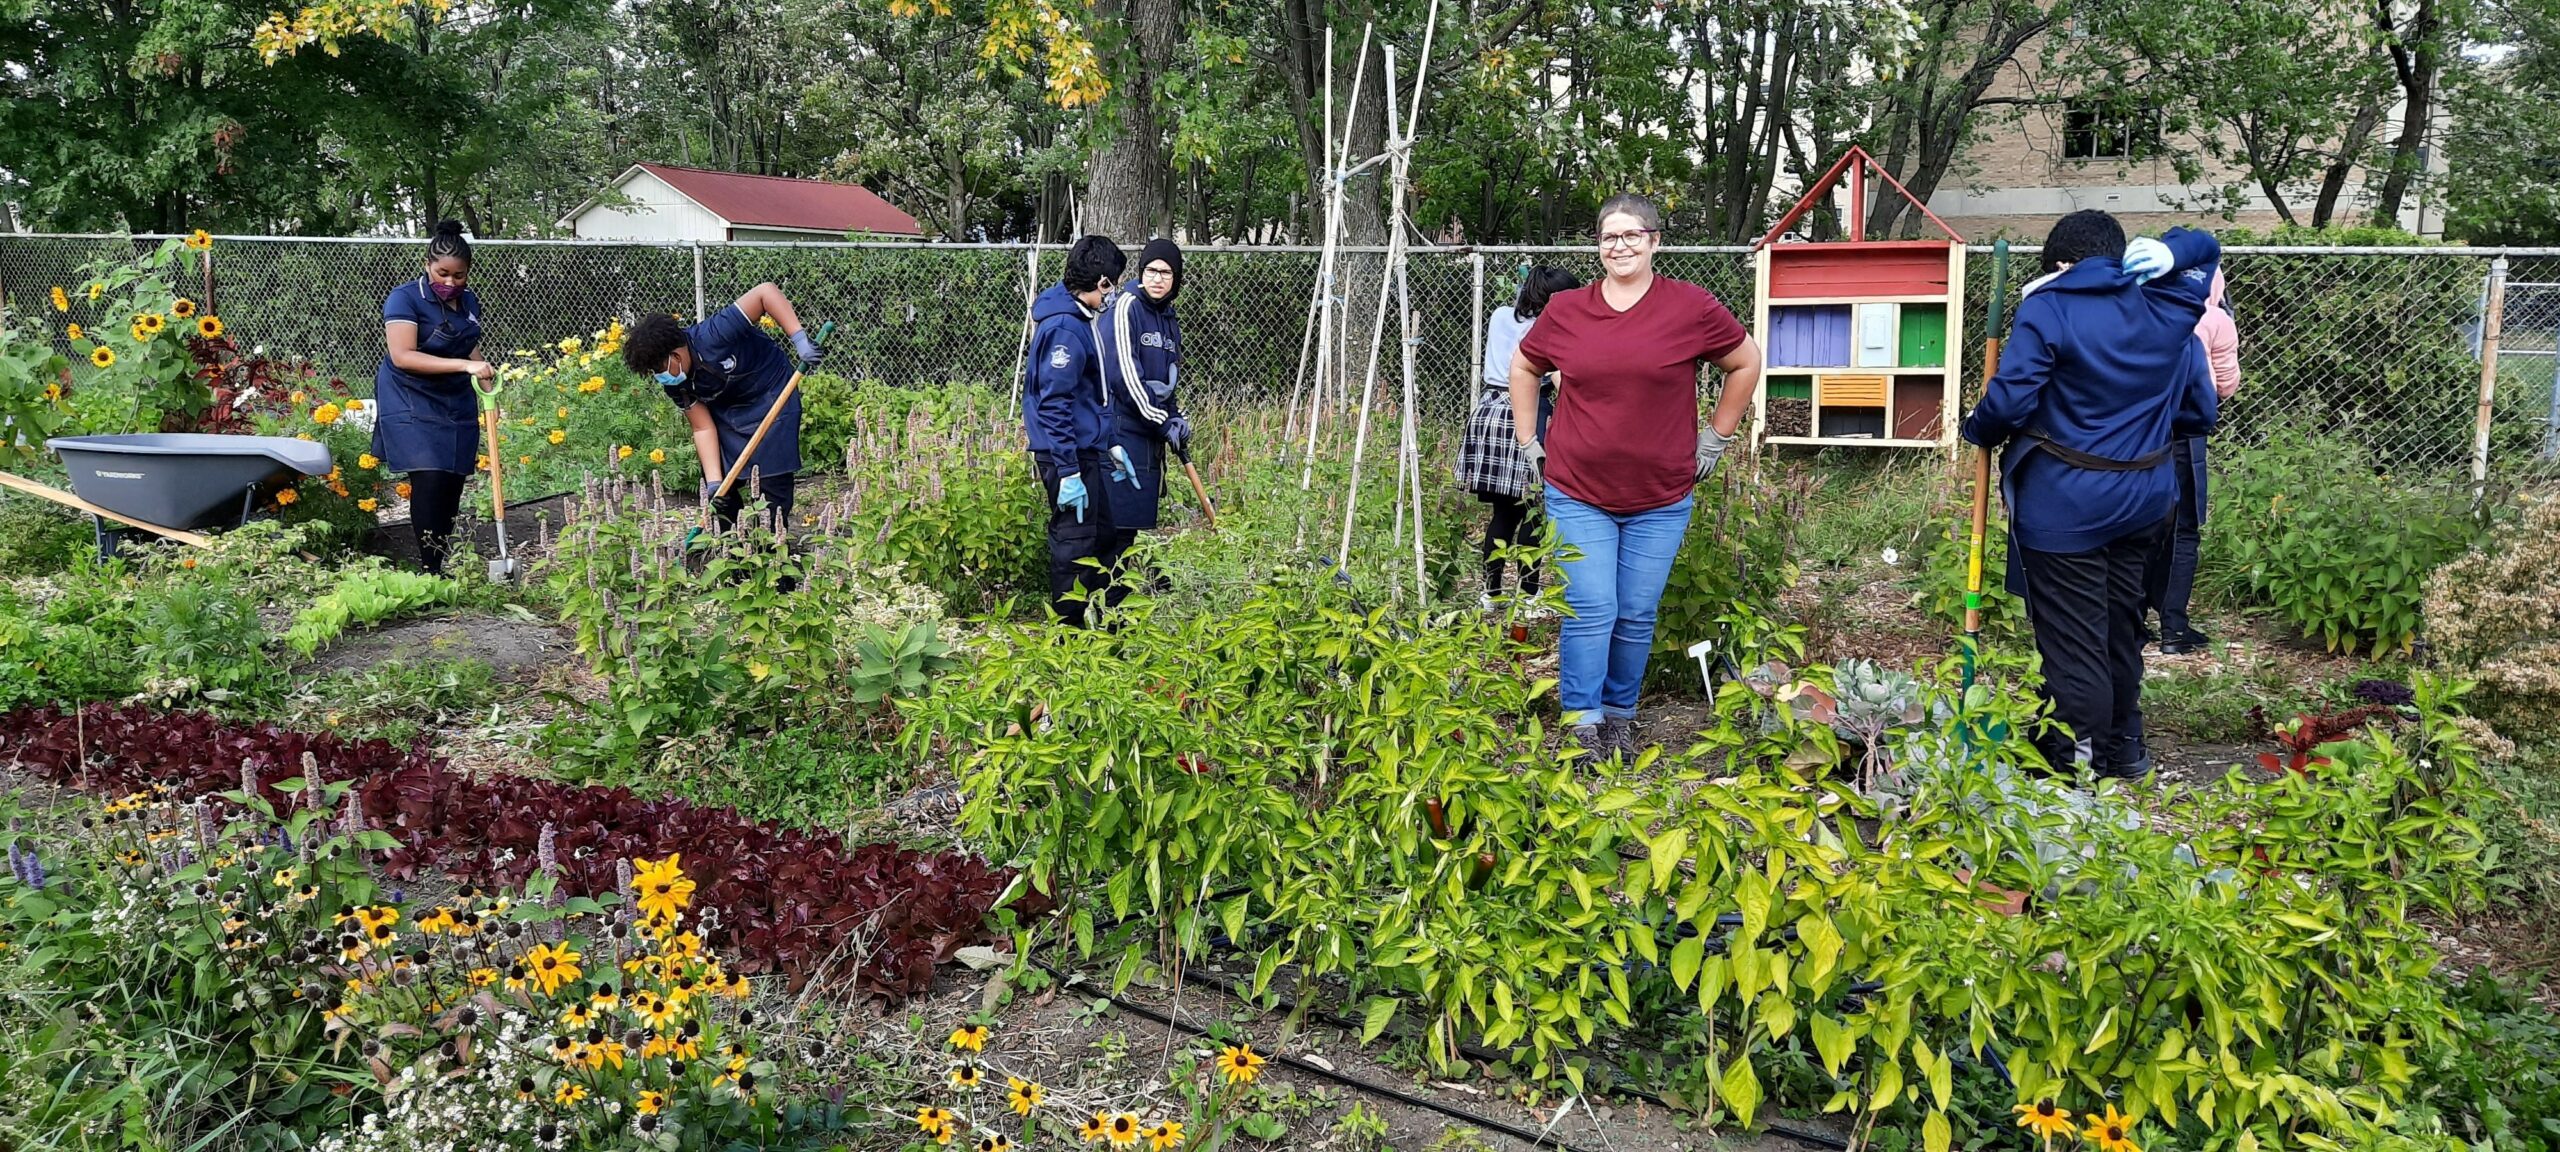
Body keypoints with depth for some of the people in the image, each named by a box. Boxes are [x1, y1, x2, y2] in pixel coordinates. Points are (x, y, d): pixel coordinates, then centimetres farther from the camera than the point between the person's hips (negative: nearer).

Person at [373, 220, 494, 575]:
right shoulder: (404, 299, -11)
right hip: (412, 403, -6)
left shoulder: (469, 302, 9)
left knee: (453, 483, 1)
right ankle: (430, 570, -11)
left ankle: (443, 563, 11)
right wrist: (463, 366, -27)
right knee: (430, 480, -16)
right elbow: (402, 356, -21)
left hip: (457, 405, 6)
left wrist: (485, 379, 7)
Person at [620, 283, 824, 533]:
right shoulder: (675, 383, -13)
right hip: (725, 409, 6)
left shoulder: (713, 336, -33)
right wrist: (714, 483, -21)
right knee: (719, 493, 2)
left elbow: (765, 292, -36)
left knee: (772, 482, -10)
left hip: (771, 395, -6)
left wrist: (799, 338, -42)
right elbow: (703, 428, -10)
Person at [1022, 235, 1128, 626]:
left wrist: (1109, 446, 22)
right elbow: (1053, 404, -23)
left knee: (1102, 535, 18)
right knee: (1074, 540, -2)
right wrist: (1068, 472, -24)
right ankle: (1069, 628, 9)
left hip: (1087, 449, 10)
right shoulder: (1065, 328, -19)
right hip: (1068, 453, -10)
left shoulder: (1078, 320, 12)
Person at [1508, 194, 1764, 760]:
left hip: (1660, 499, 0)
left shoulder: (1692, 307, -3)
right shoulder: (1565, 310, 1)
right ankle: (1581, 725, 5)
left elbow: (1746, 362, 11)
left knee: (1637, 616, 8)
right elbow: (1523, 368, 17)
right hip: (1577, 494, 0)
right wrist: (1528, 442, 11)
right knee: (1590, 611, -5)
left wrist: (1716, 437, 9)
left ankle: (1620, 716, 24)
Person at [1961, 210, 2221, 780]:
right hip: (2146, 497, 6)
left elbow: (2009, 401, -18)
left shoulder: (2046, 309, -12)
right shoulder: (2169, 312, 6)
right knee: (2120, 625, 18)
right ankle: (2122, 748, 30)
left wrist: (1977, 430, 1)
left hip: (2065, 502, -6)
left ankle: (2075, 757, 2)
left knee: (2071, 636, -1)